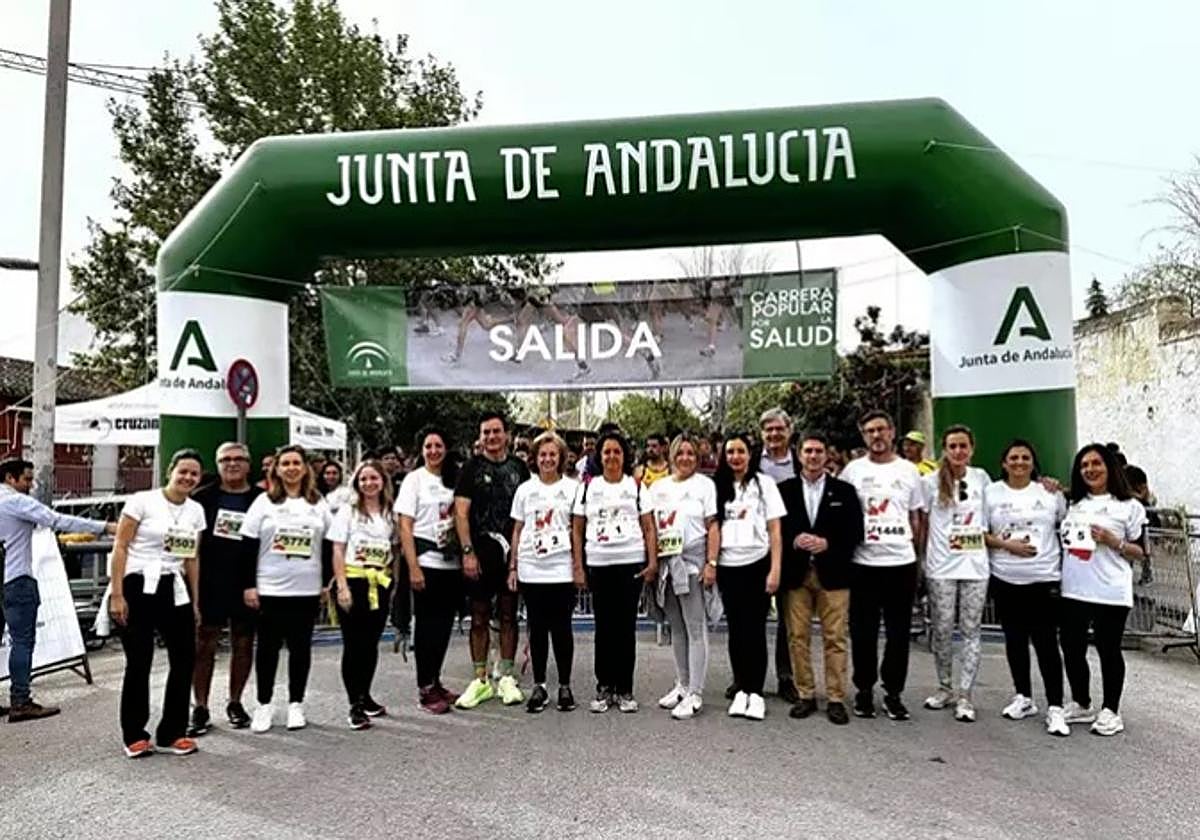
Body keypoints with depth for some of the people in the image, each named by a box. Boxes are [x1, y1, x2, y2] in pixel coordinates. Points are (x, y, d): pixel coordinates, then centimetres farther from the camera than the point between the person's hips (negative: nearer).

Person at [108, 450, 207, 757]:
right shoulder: (142, 501, -7)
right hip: (139, 587, -5)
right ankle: (134, 736, 22)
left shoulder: (196, 510, 8)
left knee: (185, 660, 5)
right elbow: (120, 548, -7)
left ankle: (170, 734, 20)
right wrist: (117, 595, -12)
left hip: (174, 591, 5)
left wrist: (195, 602, 13)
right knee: (139, 663, 5)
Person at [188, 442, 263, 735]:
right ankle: (200, 709, 13)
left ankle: (235, 703, 24)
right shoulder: (203, 498, 3)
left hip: (247, 582, 1)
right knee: (204, 644, 3)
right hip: (209, 582, 0)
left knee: (243, 643, 10)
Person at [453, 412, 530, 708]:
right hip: (480, 553, -2)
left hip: (511, 551, 2)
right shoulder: (471, 468, 0)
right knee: (479, 617, 5)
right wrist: (468, 551, -12)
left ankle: (506, 678, 17)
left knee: (508, 615, 8)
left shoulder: (518, 467, 8)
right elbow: (461, 513, -5)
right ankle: (480, 680, 14)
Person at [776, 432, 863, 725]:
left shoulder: (844, 491, 6)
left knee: (835, 638, 1)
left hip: (832, 574, -1)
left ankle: (835, 699, 10)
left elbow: (855, 532, 2)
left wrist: (827, 543, -12)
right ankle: (805, 695, 16)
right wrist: (794, 541, -13)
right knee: (797, 637, 4)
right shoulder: (784, 490, 7)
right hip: (795, 573, 1)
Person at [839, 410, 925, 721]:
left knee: (898, 632, 8)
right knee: (863, 632, 6)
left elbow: (915, 518, 12)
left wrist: (917, 558, 9)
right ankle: (864, 690, 20)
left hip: (901, 562, 1)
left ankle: (893, 692, 21)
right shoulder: (853, 470, 2)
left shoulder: (909, 470, 7)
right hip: (863, 563, -1)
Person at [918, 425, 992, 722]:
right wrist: (920, 557, 1)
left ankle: (965, 695, 12)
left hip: (975, 565, 2)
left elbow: (990, 515, 18)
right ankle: (945, 687, 22)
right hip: (941, 566, -2)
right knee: (942, 630, 5)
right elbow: (921, 523, 3)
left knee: (971, 630, 4)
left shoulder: (981, 478, 5)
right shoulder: (930, 481, -2)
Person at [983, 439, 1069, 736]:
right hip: (1005, 579, 2)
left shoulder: (1050, 492, 4)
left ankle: (1055, 708, 4)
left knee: (1046, 642, -4)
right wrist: (1006, 544, -11)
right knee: (1015, 639, 12)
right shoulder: (991, 492, 5)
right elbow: (980, 533, 3)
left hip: (1044, 578, -2)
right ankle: (1023, 697, 26)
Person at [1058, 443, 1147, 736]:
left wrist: (1113, 541, -18)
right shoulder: (1073, 505, 13)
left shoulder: (1129, 506, 0)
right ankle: (1081, 705, 26)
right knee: (1071, 648, 9)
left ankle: (1110, 711, 20)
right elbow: (1062, 541, 21)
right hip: (1073, 591, 5)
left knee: (1108, 650, 5)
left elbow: (1140, 552, 1)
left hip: (1111, 594, -4)